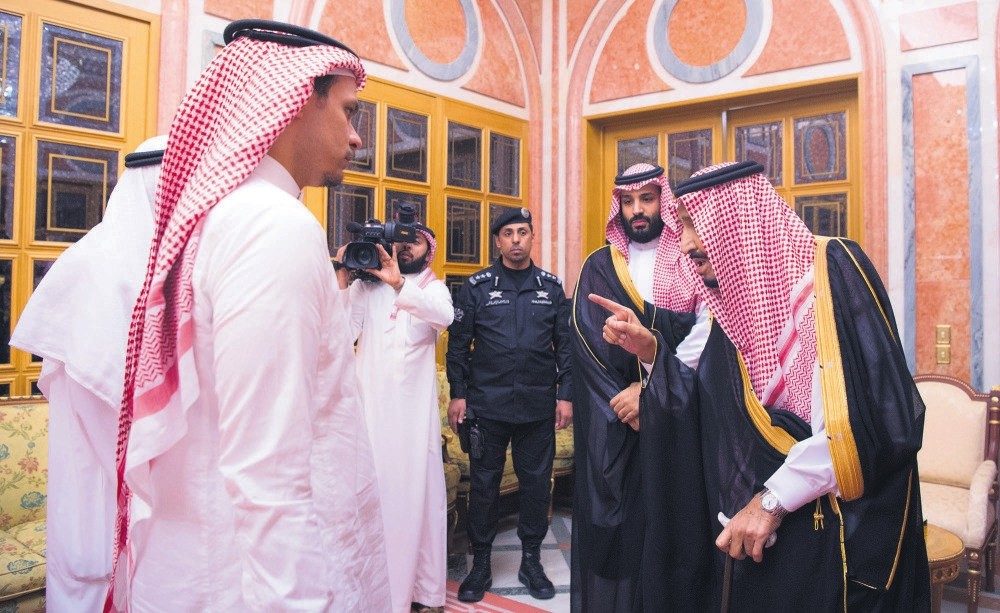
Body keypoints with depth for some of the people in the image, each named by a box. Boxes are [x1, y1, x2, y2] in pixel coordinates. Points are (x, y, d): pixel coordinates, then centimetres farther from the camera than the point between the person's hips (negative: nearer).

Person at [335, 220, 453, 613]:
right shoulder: (365, 286, 8)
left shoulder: (432, 288, 7)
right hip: (372, 406, 0)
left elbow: (445, 316, -18)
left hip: (415, 408, 0)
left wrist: (399, 283, -27)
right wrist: (342, 281, -11)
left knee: (418, 492, 5)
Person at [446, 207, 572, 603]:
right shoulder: (477, 286, 1)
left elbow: (565, 344, 7)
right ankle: (481, 563, 22)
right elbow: (458, 344, 2)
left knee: (536, 481, 9)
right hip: (487, 404, -1)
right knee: (484, 482, 7)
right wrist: (457, 394, -3)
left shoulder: (551, 287, 6)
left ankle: (531, 560, 26)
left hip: (538, 406, 1)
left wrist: (565, 395, 1)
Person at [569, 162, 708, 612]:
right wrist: (625, 396, -14)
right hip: (612, 421, 1)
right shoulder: (600, 267, 8)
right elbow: (587, 340, -3)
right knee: (616, 523, 5)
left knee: (670, 514, 3)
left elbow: (705, 337, -7)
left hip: (676, 415, 0)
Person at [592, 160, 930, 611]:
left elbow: (878, 415, -23)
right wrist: (649, 351, -3)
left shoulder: (832, 269, -16)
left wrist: (773, 498, -21)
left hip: (843, 526, -6)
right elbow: (710, 402, 11)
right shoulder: (734, 301, 6)